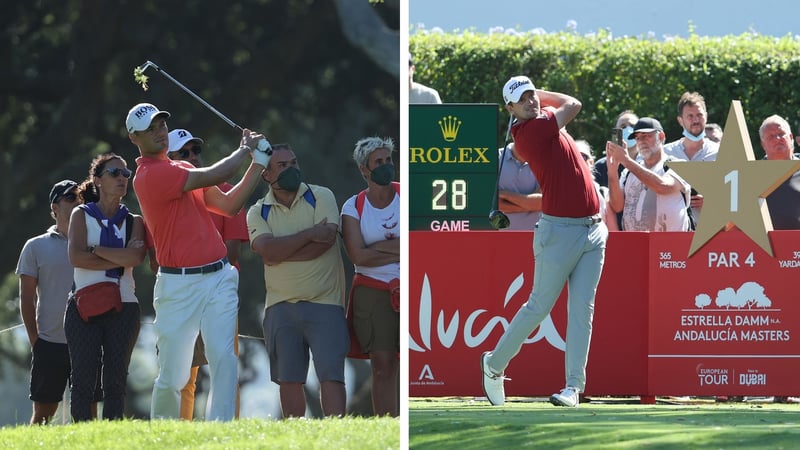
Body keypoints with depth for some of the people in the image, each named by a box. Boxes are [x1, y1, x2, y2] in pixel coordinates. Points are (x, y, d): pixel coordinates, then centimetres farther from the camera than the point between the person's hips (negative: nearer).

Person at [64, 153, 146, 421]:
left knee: (116, 381, -1)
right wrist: (119, 259, -9)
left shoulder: (134, 222, 12)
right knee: (83, 379, -7)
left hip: (124, 306, 2)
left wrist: (96, 250, -9)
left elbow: (135, 258, -8)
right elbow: (76, 257, -10)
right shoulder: (82, 215, 7)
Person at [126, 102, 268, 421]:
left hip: (219, 278, 7)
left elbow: (228, 204, 15)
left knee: (223, 356, -11)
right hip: (179, 284, -7)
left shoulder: (184, 169, 19)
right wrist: (245, 149, 5)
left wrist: (258, 164, 7)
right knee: (173, 376, -3)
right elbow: (214, 176, -12)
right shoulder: (150, 175, -10)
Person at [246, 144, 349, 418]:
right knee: (288, 380, 7)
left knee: (331, 376, -10)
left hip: (324, 302, -3)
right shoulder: (258, 212, 6)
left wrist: (281, 252, -11)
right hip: (281, 307, 3)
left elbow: (325, 241, -14)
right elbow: (267, 250, -11)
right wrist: (310, 234, -14)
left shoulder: (321, 197, 1)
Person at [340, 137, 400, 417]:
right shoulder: (354, 207, 5)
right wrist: (398, 253, -8)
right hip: (372, 292, 1)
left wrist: (378, 247, -12)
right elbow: (357, 256, -7)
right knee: (383, 365, -1)